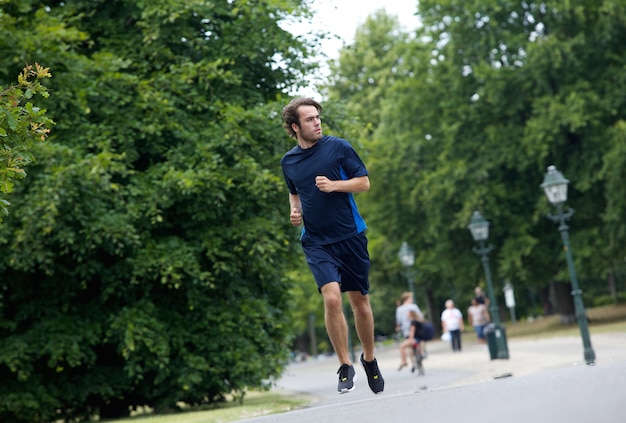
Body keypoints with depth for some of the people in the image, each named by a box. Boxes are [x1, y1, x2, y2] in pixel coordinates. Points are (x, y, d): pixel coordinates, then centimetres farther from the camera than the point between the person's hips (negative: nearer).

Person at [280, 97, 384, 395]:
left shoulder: (338, 147, -2)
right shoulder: (288, 161, 8)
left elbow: (364, 182, 0)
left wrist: (334, 185, -15)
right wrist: (295, 211, 5)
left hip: (351, 236, -1)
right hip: (316, 242, 1)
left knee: (360, 301, 8)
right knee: (332, 297, -18)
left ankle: (369, 359, 31)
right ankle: (345, 366, -4)